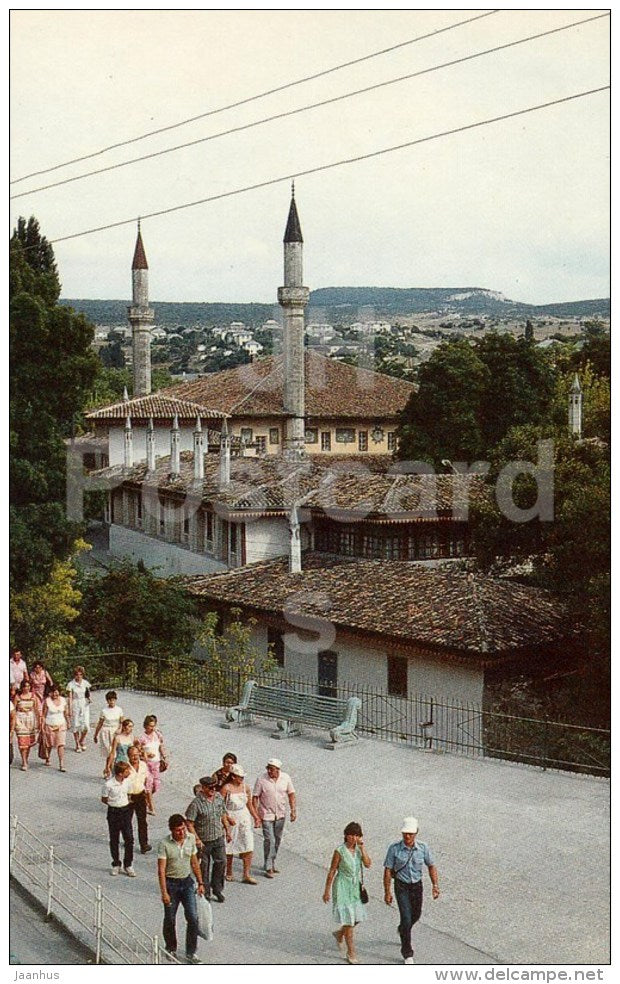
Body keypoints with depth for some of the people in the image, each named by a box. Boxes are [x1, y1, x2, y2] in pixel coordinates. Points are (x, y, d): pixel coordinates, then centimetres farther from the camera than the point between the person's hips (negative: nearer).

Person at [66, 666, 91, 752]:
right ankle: (77, 745, 15)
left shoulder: (85, 683, 3)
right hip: (75, 705, -2)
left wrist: (89, 698, -8)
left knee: (86, 725, -5)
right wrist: (70, 709, -9)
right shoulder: (71, 684, -5)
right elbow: (70, 698, -5)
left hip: (85, 705, 2)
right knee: (75, 725, 1)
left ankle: (82, 741, 21)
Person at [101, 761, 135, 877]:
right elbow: (104, 799, -5)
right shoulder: (109, 784, -18)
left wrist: (125, 804, 4)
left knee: (129, 839, -1)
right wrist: (115, 804, -4)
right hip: (113, 812, -3)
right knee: (114, 840, 8)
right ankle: (116, 865, 23)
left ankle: (128, 865, 11)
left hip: (125, 811, 3)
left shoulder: (128, 781, -4)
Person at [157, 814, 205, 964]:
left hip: (187, 882, 3)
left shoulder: (191, 839, -2)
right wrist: (164, 892, -19)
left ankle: (191, 952, 6)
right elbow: (161, 870, -15)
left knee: (193, 918, -5)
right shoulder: (164, 844, -16)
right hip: (171, 883, -3)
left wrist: (200, 883, 10)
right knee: (170, 920, 9)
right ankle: (171, 949, 30)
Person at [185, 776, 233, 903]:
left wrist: (228, 831, 18)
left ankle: (217, 888, 23)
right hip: (203, 840, -5)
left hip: (219, 837, 5)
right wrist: (197, 840, -21)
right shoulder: (196, 803, -18)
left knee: (221, 862, 5)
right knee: (203, 866, 8)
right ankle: (205, 892, 23)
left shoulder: (218, 797, 1)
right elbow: (189, 823, -17)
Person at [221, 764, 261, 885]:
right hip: (230, 818, -4)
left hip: (245, 818, 4)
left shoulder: (245, 788, 3)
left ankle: (246, 875, 1)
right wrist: (228, 818, -17)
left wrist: (256, 818, 12)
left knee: (248, 847, -4)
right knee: (229, 848, 9)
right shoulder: (226, 788, -12)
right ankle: (229, 873, 27)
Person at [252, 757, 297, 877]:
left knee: (277, 840, 15)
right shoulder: (261, 779, -15)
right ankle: (268, 868, -4)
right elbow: (255, 797, -10)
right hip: (266, 815, -4)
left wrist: (293, 810, 2)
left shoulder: (285, 778, -5)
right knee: (269, 840, -10)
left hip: (280, 815, 4)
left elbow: (291, 794, 6)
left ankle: (272, 863, 31)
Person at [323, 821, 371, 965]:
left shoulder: (359, 849, -1)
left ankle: (339, 934, 42)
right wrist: (327, 891, -4)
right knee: (349, 920, -2)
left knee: (357, 918, 13)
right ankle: (351, 953, 12)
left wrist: (362, 847, -21)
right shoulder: (340, 851, -15)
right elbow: (332, 871, -8)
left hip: (356, 888, 5)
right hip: (343, 888, -5)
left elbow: (367, 864, -16)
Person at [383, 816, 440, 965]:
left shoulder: (423, 847, -12)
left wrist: (435, 885, -8)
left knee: (416, 915, 21)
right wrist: (387, 892, -12)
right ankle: (407, 953, 1)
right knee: (406, 917, -12)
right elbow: (387, 871, -12)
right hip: (401, 886, -3)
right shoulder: (394, 848, -18)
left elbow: (431, 866, 1)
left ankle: (402, 930, 55)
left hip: (417, 886, 3)